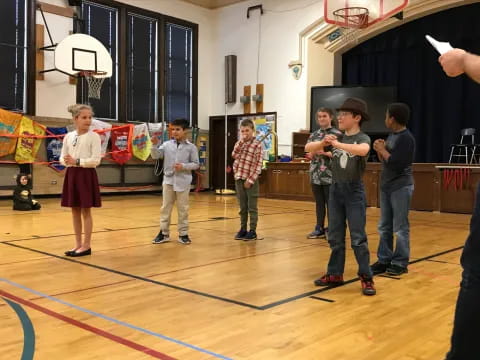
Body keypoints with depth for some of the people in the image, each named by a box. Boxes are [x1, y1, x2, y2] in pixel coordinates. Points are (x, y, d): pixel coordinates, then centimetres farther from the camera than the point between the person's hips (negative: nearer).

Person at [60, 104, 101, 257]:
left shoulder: (94, 136, -5)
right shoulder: (68, 136, 8)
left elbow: (96, 160, -12)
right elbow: (62, 158, 10)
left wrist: (77, 161, -19)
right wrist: (66, 161, -13)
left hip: (86, 175, -5)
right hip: (72, 175, 5)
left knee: (86, 211, 0)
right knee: (75, 211, 9)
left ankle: (86, 246, 8)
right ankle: (78, 244, 19)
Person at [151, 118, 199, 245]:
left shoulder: (191, 147, -2)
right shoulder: (167, 144, 2)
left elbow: (196, 164, -1)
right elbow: (156, 156, -2)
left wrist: (183, 166, -16)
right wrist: (155, 145, -18)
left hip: (183, 182, -2)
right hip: (168, 180, 2)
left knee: (183, 209, 6)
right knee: (166, 208, 8)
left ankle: (183, 234, 16)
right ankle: (164, 233, 18)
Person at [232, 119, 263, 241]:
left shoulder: (257, 144, -6)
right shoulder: (239, 143, 11)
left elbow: (258, 164, -9)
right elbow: (234, 155, -6)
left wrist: (250, 180, -14)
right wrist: (241, 141, -10)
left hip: (251, 179, -5)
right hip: (238, 178, 5)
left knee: (252, 207, 1)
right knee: (242, 207, 12)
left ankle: (253, 231, 8)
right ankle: (243, 229, 20)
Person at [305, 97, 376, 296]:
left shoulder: (363, 138, -7)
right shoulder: (336, 138, 8)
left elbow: (363, 150, -33)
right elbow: (308, 148, 2)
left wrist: (338, 144, -30)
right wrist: (323, 143, -16)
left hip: (354, 191, -5)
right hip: (335, 190, 6)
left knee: (358, 238, -3)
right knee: (335, 237, 11)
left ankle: (366, 278, 6)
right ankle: (335, 274, 20)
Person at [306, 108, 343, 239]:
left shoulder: (337, 134, -4)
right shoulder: (313, 135, 12)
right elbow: (309, 153, 14)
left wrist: (326, 153, -20)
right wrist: (312, 154, -8)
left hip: (330, 176, -5)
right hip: (315, 175, 5)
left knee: (331, 204, 1)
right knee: (319, 203, 12)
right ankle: (319, 229, 20)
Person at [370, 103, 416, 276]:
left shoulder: (406, 138, -14)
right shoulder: (391, 135, 11)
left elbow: (396, 164, -22)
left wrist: (382, 149, -11)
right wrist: (379, 150, 0)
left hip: (401, 187, -8)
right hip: (386, 186, 8)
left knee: (400, 228, 0)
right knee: (384, 227, 11)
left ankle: (400, 263, 8)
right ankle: (384, 260, 18)